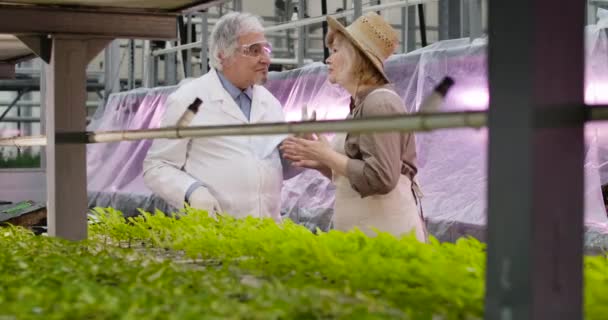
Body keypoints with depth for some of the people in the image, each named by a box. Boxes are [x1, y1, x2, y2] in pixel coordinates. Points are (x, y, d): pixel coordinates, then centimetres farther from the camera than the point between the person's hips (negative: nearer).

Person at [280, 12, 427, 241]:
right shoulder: (361, 104, 13)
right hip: (365, 233, 9)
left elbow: (381, 178, -22)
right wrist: (319, 161, 4)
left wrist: (327, 155, -14)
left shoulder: (379, 103, -14)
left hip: (385, 234, -9)